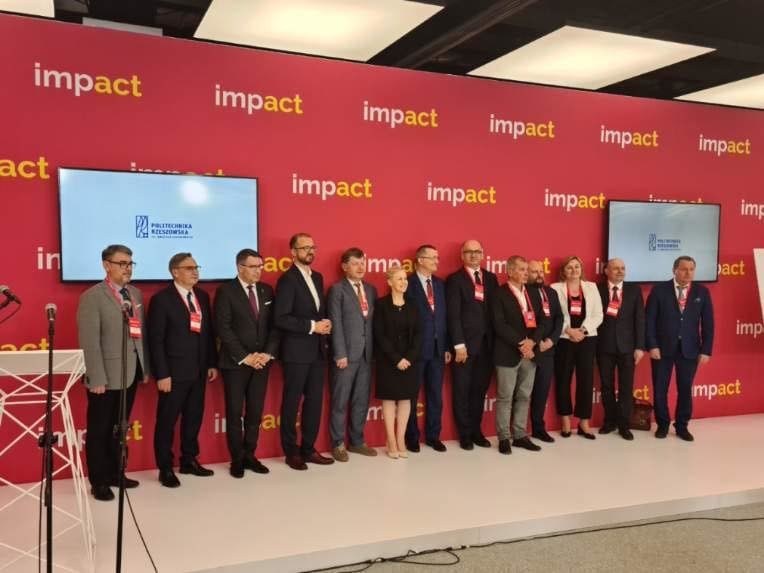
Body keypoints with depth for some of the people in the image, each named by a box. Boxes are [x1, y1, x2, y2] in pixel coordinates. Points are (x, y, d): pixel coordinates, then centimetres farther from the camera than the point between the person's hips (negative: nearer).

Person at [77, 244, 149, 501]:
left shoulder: (135, 294, 10)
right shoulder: (92, 297, -11)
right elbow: (89, 342, -15)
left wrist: (145, 368, 9)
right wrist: (97, 378, -19)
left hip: (130, 373, 6)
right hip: (106, 376, -6)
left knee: (119, 428, 18)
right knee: (99, 430, 7)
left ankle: (115, 473, 30)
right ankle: (99, 482, 18)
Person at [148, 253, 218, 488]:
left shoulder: (202, 296, 9)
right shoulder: (161, 299, -10)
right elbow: (156, 340, -13)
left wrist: (212, 363, 9)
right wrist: (162, 374, -16)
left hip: (199, 370, 6)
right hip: (174, 372, -6)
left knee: (194, 418, 15)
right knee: (167, 422, 5)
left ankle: (189, 460, 29)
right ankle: (165, 469, 16)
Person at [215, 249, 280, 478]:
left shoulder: (267, 290, 8)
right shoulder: (226, 291, -7)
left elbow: (274, 325, 7)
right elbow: (223, 329, -13)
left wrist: (268, 353, -6)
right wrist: (245, 357, -15)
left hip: (262, 361, 4)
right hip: (235, 362, -4)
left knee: (255, 411, 9)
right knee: (235, 413, 4)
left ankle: (249, 455, 21)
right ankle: (237, 460, 16)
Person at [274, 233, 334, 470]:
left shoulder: (317, 277, 13)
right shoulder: (287, 279, -11)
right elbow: (281, 318, -19)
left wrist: (325, 324, 0)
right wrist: (312, 326, -17)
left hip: (318, 350, 7)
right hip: (296, 352, -7)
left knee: (315, 401, 11)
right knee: (292, 402, 4)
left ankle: (308, 449, 22)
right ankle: (291, 452, 16)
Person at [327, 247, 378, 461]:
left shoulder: (371, 289, 13)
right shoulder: (337, 289, -4)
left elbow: (373, 321, 12)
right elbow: (336, 324, -9)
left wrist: (374, 350, 5)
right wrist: (340, 353, -14)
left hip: (367, 353, 5)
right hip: (347, 353, -5)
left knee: (362, 400, 11)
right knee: (340, 401, 3)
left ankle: (356, 441, 23)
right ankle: (338, 444, 14)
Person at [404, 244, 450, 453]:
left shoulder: (440, 284, 11)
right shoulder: (408, 284, -8)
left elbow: (444, 316, 10)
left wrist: (447, 346, 7)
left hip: (438, 348, 5)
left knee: (436, 395, 11)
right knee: (412, 395, 7)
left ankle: (433, 436, 23)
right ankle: (411, 437, 19)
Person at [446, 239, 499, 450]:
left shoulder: (491, 278, 11)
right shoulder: (455, 279, -4)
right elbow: (453, 314, -9)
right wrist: (459, 345, -14)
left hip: (487, 343, 4)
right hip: (465, 343, -4)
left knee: (480, 389, 12)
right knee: (462, 390, 5)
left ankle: (476, 431, 24)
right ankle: (465, 434, 16)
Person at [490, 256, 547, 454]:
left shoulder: (533, 294, 14)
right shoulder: (499, 294, -6)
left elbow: (542, 321, 8)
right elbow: (499, 325, -15)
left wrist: (532, 341, -9)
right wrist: (520, 343, -17)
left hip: (530, 352, 6)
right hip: (508, 354, -6)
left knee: (524, 396, 10)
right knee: (505, 397, 1)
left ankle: (520, 435, 19)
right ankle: (503, 438, 9)